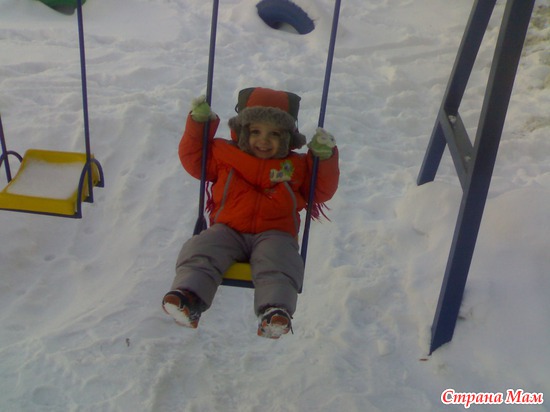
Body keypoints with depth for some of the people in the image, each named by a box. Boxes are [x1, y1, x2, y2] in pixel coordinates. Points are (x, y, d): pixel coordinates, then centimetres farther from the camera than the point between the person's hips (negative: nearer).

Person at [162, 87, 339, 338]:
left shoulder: (297, 166, 14)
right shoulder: (224, 154, 14)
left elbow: (322, 190, 15)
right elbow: (193, 158, 20)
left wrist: (324, 157, 3)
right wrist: (198, 124, 11)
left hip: (275, 234, -1)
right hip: (227, 230, 2)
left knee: (277, 263, -34)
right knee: (200, 251, -26)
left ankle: (276, 310, -50)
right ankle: (188, 295, -42)